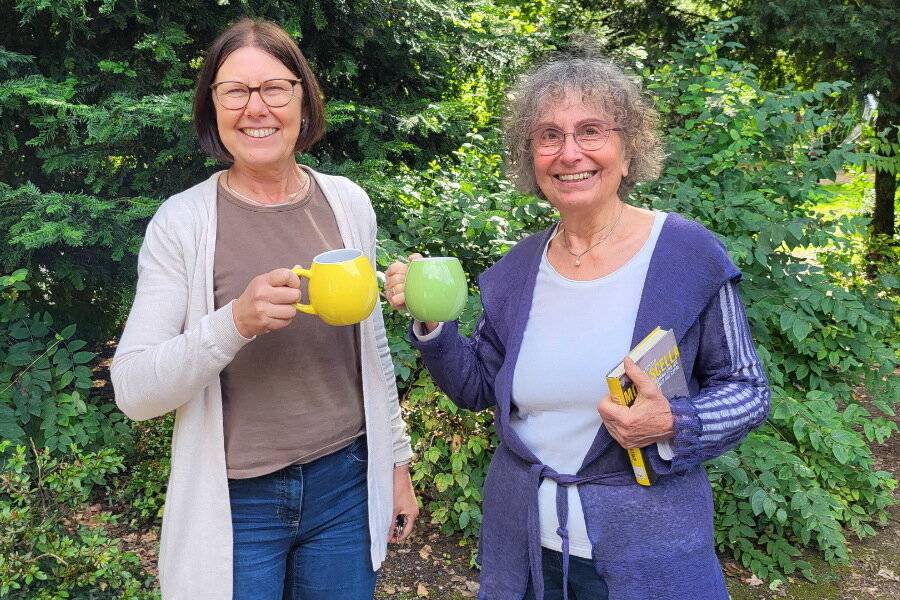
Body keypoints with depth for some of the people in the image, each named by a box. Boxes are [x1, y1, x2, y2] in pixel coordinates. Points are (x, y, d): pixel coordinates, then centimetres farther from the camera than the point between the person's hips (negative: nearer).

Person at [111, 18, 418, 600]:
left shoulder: (348, 203, 0)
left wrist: (398, 462, 12)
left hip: (345, 486, 3)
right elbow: (133, 390, -14)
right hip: (237, 503, -3)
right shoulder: (182, 220, -10)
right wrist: (235, 322, -29)